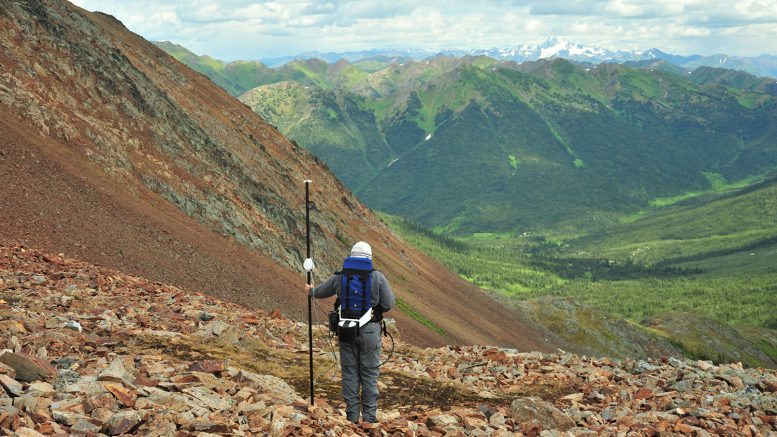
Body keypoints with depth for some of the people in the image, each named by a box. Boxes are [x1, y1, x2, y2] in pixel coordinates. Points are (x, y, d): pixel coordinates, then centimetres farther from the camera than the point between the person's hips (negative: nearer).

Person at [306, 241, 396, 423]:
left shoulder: (340, 276, 2)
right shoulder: (378, 277, -6)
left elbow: (321, 292, 18)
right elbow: (388, 303, -7)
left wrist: (311, 291, 40)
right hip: (370, 331, -2)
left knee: (350, 372, 10)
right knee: (369, 373, 6)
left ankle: (352, 415, 13)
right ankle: (369, 415, 8)